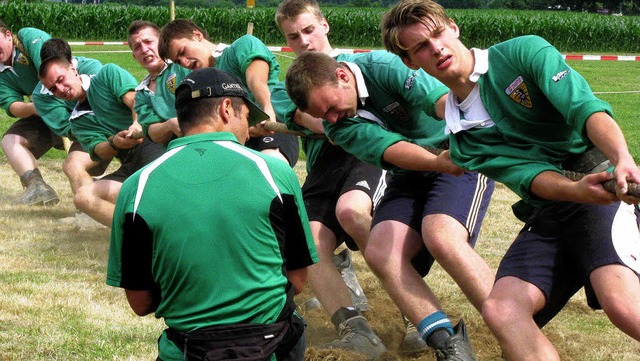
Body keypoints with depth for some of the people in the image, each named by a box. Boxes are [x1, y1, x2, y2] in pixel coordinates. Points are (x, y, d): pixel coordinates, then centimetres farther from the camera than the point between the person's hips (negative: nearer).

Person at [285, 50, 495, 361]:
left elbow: (445, 101, -35)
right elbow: (391, 149, -25)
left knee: (442, 239, -31)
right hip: (409, 175, 6)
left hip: (464, 161, -6)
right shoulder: (338, 127, -8)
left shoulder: (385, 67, -21)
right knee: (380, 252, -17)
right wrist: (442, 162, -44)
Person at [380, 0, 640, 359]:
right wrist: (576, 190, -29)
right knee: (501, 309, -21)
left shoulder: (525, 52, 1)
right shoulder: (462, 141, 11)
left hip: (604, 182, -5)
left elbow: (587, 109, -14)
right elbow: (527, 176, -6)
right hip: (545, 217, 5)